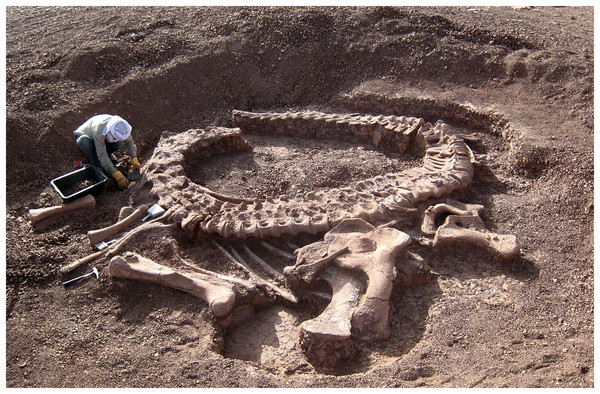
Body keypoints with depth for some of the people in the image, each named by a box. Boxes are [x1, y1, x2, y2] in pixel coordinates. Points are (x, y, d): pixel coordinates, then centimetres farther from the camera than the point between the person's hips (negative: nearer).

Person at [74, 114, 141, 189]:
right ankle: (97, 166, -22)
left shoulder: (121, 126, -28)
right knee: (84, 140, -41)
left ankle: (108, 154, 2)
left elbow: (129, 141, -9)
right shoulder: (99, 130, -43)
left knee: (119, 143, -28)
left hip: (103, 140, 4)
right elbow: (102, 156, -40)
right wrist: (117, 175, -46)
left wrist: (134, 160, -17)